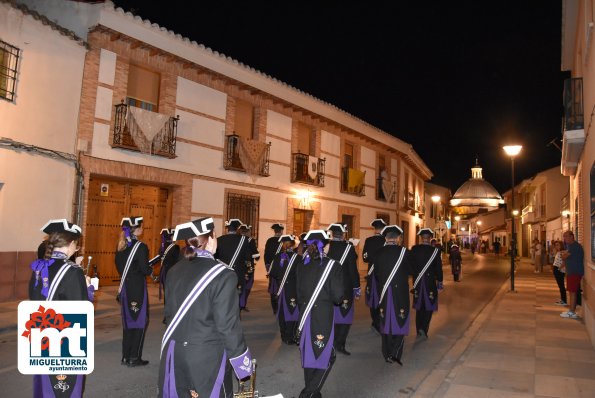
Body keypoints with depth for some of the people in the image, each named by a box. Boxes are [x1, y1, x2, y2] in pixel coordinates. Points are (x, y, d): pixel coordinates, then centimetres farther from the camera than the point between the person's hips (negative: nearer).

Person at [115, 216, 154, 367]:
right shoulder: (140, 246, -16)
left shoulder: (121, 246, 6)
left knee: (128, 321, 16)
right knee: (140, 321, 4)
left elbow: (119, 266, 14)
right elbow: (145, 269, -17)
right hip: (137, 288, -7)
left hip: (124, 287, 7)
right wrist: (151, 269, 3)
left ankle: (126, 356, 23)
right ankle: (134, 358, 7)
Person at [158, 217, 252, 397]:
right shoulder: (223, 275, -16)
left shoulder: (175, 270, 3)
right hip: (207, 356, -5)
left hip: (174, 353, 6)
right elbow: (228, 325, -16)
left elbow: (169, 312, 11)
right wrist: (243, 362, -5)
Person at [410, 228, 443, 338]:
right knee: (428, 306, 9)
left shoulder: (414, 249, -7)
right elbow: (438, 268, -7)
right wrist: (439, 281, 7)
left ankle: (419, 330, 22)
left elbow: (411, 265, -1)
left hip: (417, 282, 3)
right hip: (430, 282, -2)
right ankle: (423, 328, -7)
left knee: (419, 306, 15)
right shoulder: (435, 250, -12)